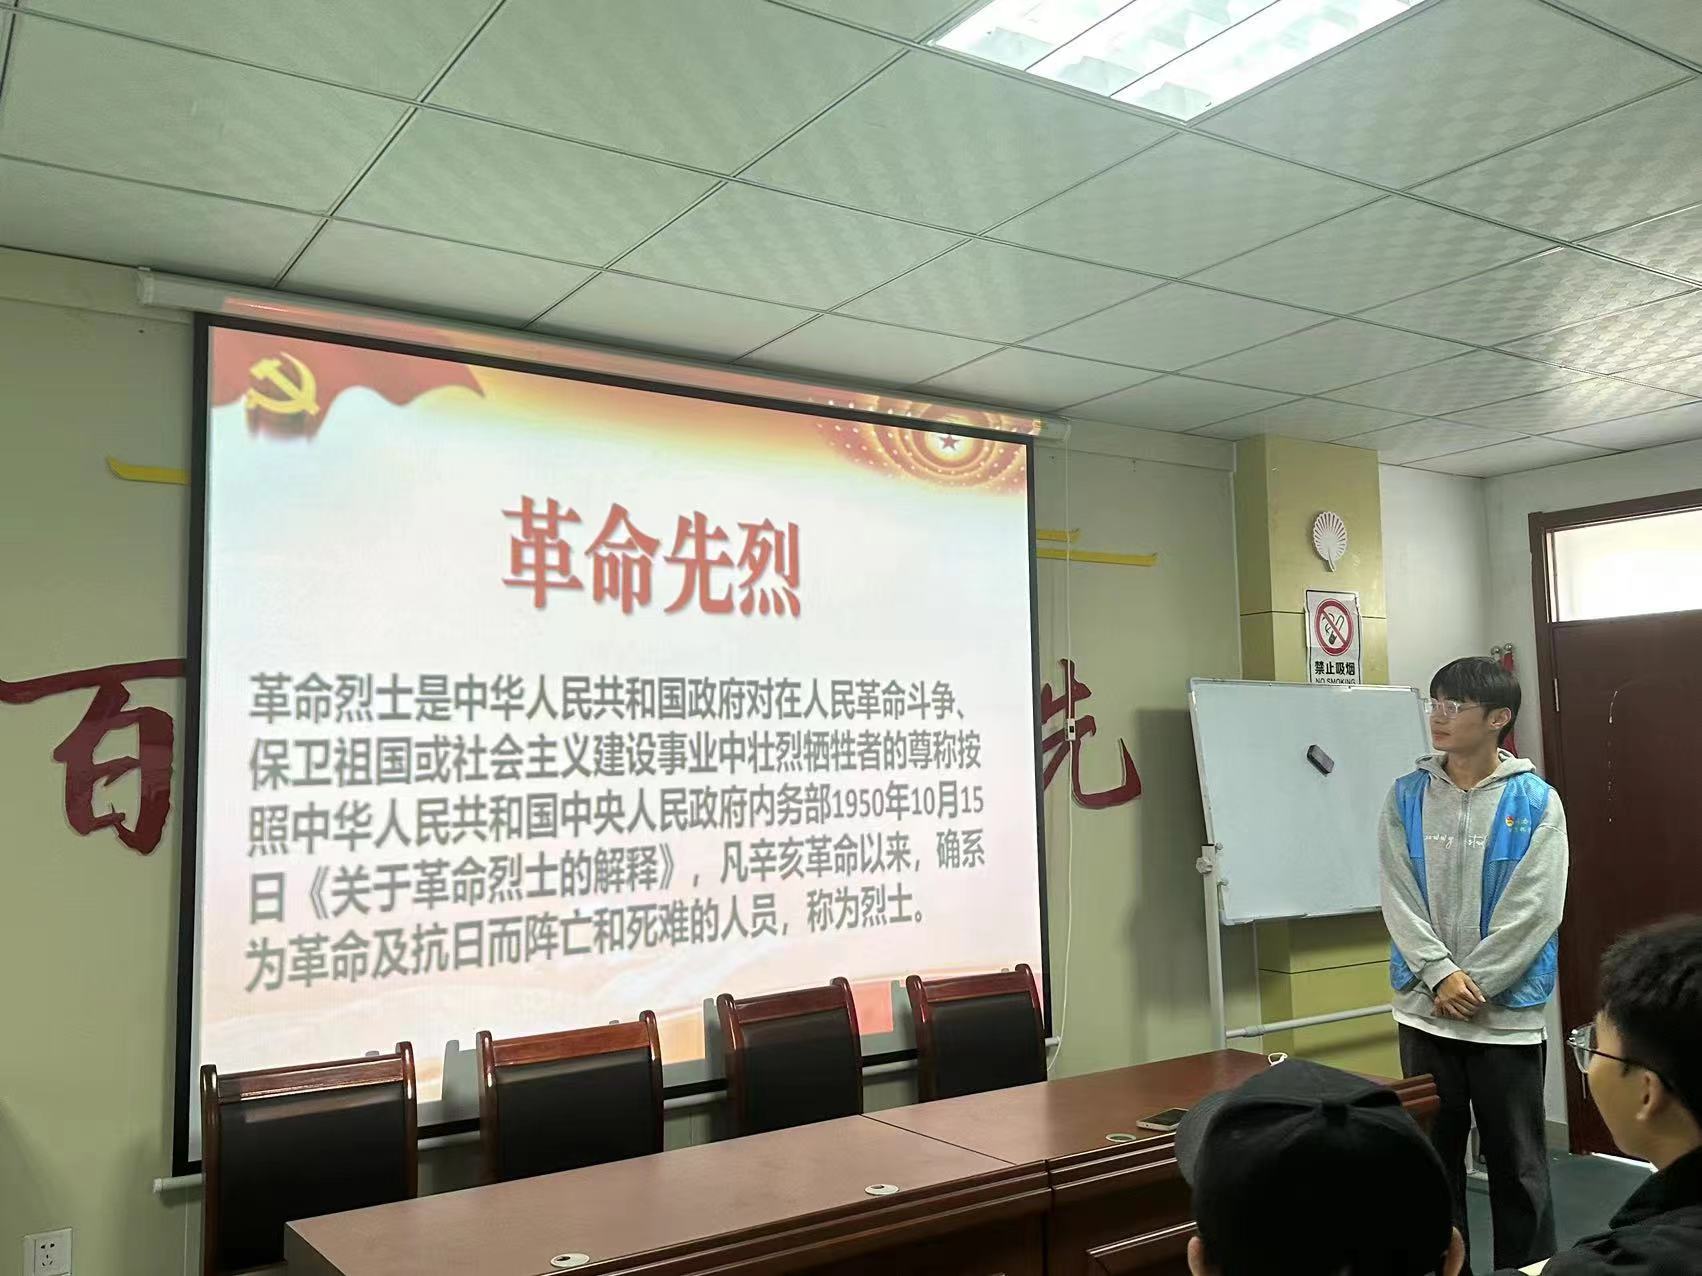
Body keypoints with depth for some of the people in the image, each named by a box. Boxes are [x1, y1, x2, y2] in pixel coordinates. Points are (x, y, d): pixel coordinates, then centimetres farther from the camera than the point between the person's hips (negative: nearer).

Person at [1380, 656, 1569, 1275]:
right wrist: (1441, 975, -13)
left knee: (1516, 1163, 9)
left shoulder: (1536, 803, -5)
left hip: (1508, 1013, -2)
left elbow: (1533, 911, -11)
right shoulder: (1406, 796, 1)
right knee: (1433, 1157, 13)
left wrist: (1472, 983, -14)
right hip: (1424, 1009, 3)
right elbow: (1399, 899, -3)